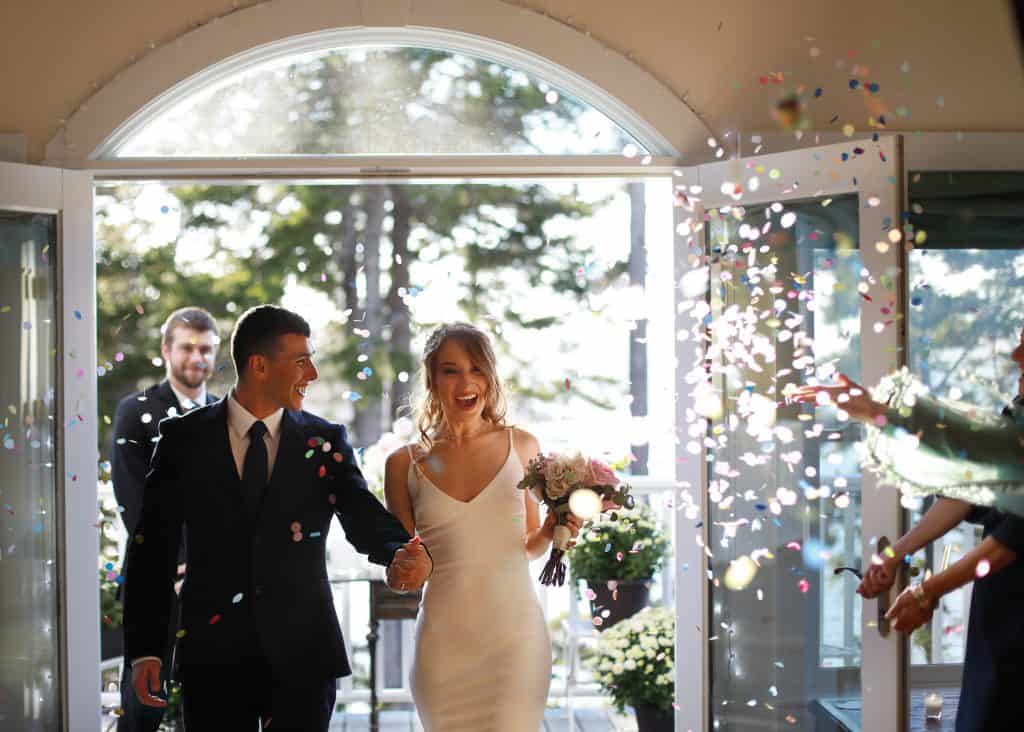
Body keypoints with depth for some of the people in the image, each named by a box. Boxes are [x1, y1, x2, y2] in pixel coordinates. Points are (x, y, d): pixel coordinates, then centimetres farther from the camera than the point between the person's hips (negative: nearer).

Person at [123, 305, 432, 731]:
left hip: (302, 652, 1)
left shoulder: (324, 441, 3)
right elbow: (152, 546, 0)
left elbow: (364, 516, -9)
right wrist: (144, 649, -5)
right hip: (213, 653, -1)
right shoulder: (185, 439, 0)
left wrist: (404, 552, -33)